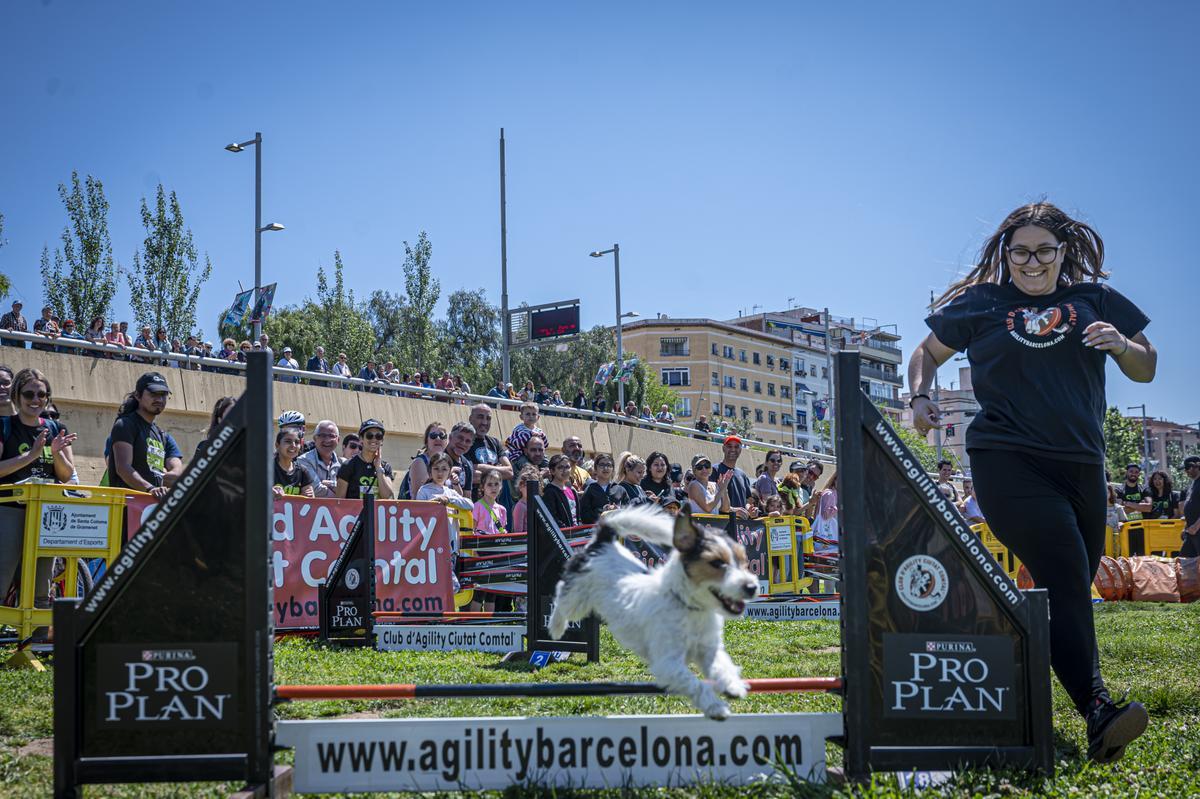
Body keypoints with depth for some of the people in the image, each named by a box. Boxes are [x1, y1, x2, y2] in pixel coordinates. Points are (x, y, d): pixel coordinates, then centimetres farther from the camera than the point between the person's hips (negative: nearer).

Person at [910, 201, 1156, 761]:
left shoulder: (1093, 299, 13)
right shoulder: (982, 303, 8)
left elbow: (1145, 371, 17)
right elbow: (928, 352, 18)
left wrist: (1122, 344, -5)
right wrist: (919, 397, -1)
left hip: (1081, 465, 5)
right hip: (1008, 461, -4)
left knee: (1071, 589, 8)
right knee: (1065, 571, -22)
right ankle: (1097, 709, -31)